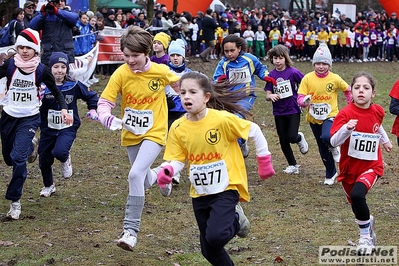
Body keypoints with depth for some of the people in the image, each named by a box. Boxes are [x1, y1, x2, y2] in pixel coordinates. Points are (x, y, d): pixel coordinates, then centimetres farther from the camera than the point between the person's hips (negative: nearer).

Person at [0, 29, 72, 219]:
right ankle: (29, 146, 53)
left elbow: (55, 91, 0)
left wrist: (64, 109, -14)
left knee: (18, 157, -18)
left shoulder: (41, 70, -8)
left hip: (29, 119, -3)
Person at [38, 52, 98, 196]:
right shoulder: (44, 87, -8)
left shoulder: (74, 86, -7)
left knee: (59, 152, -29)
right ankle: (48, 186, 40)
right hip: (48, 129, 2)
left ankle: (65, 159, 10)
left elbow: (91, 96, 9)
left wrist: (92, 109, -4)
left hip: (68, 128, -2)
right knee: (44, 161, 11)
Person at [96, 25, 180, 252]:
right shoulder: (120, 74, -14)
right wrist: (109, 119, -36)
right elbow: (104, 103, -15)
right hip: (131, 135, 3)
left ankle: (131, 231, -21)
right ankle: (159, 176, 61)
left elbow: (179, 84, 7)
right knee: (144, 181, 21)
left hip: (154, 133, -3)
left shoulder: (161, 71, -14)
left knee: (136, 175, -25)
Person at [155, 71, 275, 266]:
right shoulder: (177, 128, -6)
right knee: (208, 249, 9)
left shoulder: (222, 119, -18)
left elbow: (254, 131, -6)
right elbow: (177, 160, -2)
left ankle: (236, 220, 9)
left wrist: (264, 160, 0)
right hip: (199, 194, 5)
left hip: (226, 188, -4)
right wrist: (166, 170, -23)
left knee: (215, 236, -24)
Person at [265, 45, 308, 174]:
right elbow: (267, 95, -1)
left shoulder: (293, 72, -12)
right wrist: (271, 96, -23)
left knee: (292, 137, -16)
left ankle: (300, 138, 22)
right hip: (279, 112, 4)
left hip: (293, 110, -4)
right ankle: (293, 165, 24)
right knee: (283, 141, 7)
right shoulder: (271, 75, -1)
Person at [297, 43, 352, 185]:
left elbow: (347, 90, 8)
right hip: (314, 118, 3)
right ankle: (331, 174, 35)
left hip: (330, 116, -3)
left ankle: (334, 147, 4)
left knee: (326, 137, -32)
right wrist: (304, 101, -33)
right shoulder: (307, 78, -9)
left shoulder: (335, 79, -10)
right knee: (323, 149, 14)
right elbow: (300, 98, -11)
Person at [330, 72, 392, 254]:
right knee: (356, 204, 17)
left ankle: (366, 236, -8)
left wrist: (385, 140, 37)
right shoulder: (345, 114, -16)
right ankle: (367, 221, 52)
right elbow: (334, 142, -25)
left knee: (357, 195, -27)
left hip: (371, 166, -1)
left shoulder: (378, 112, -5)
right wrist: (346, 128, -42)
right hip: (349, 167, 1)